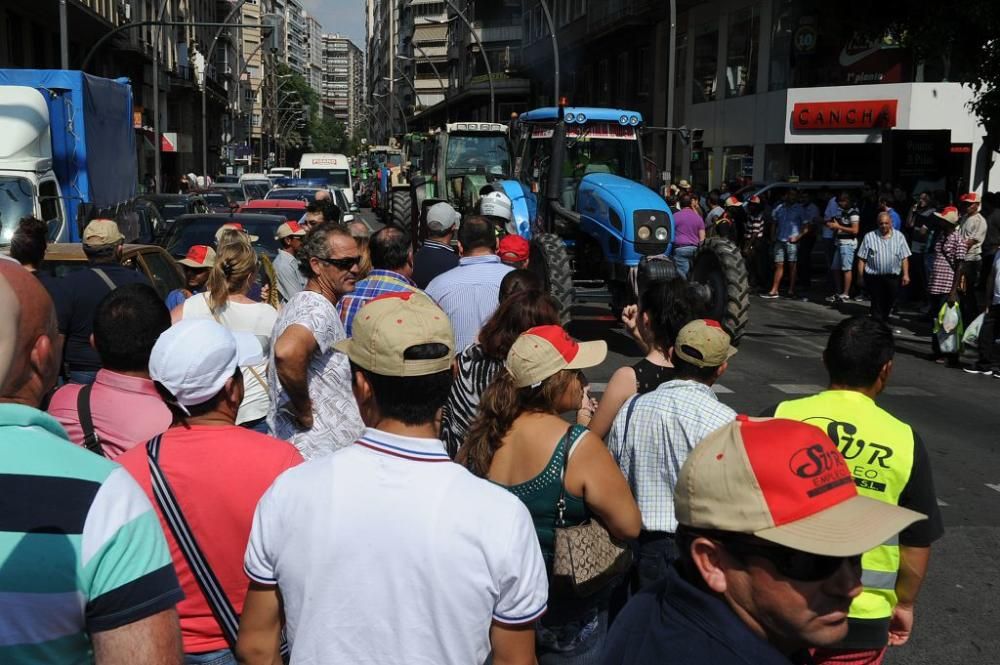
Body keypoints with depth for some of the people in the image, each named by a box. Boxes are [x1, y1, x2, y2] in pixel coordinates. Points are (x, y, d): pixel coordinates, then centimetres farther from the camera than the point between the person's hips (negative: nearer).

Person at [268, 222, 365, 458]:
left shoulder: (298, 303, 14)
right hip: (320, 454, -10)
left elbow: (277, 362, 26)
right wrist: (304, 410, -24)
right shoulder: (320, 310, -19)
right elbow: (288, 353, -40)